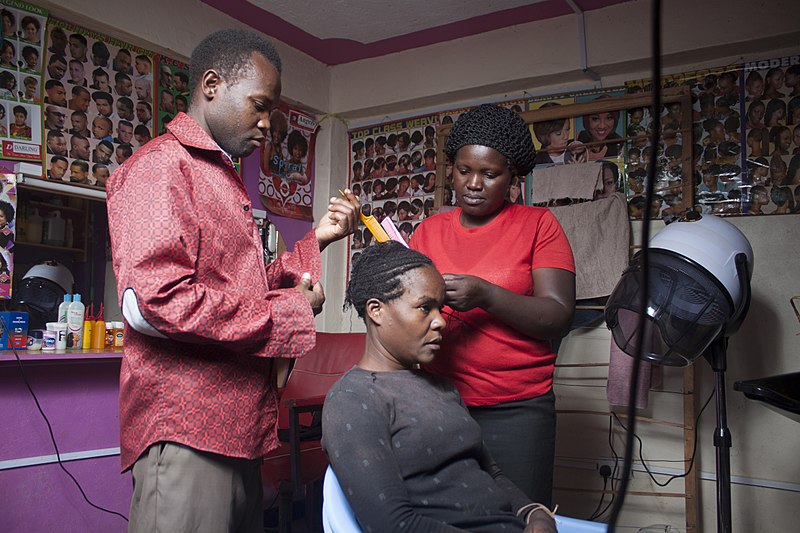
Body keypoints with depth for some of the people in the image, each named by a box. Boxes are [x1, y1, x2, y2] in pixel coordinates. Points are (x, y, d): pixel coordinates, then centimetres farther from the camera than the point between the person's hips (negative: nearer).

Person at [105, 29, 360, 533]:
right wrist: (287, 311, -15)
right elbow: (154, 300, -24)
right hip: (186, 432, -10)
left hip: (238, 429, 10)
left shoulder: (223, 178, 23)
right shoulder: (160, 166, -10)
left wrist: (317, 239, 13)